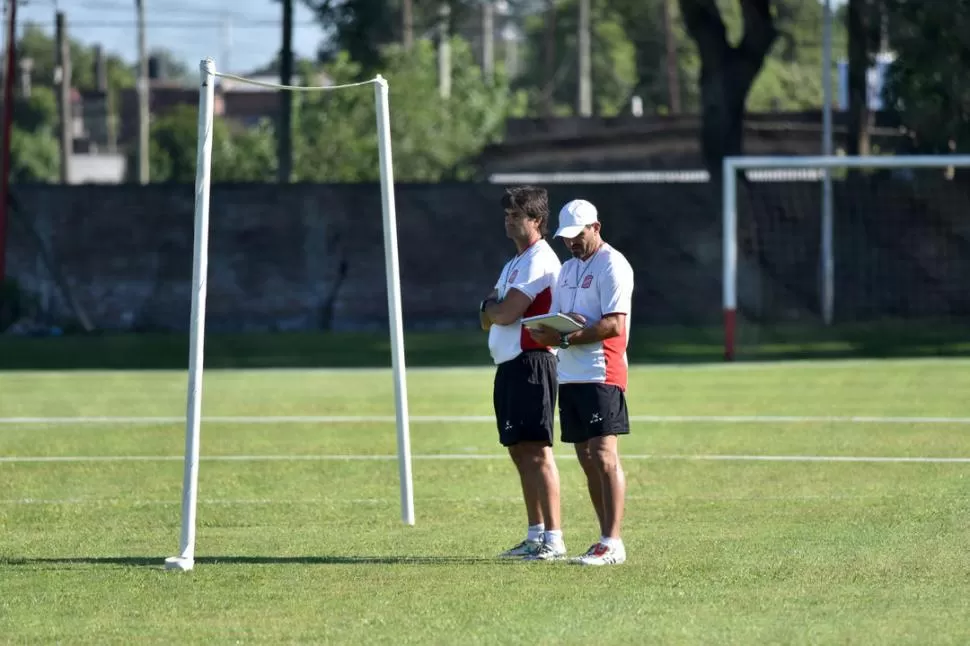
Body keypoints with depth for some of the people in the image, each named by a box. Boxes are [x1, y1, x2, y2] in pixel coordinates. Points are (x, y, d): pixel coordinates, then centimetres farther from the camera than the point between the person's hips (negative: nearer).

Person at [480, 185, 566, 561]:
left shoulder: (539, 260, -11)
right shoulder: (514, 265, 22)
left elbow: (505, 314, -16)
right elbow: (489, 319, 21)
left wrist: (491, 306, 5)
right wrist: (493, 308, 0)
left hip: (531, 363, -10)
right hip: (508, 365, 10)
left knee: (536, 451, -12)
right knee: (519, 450, 11)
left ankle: (553, 540, -14)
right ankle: (535, 536, 16)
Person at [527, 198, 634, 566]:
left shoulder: (611, 266, -7)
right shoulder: (568, 269, 20)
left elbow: (614, 324, -17)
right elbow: (551, 323, 17)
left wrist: (566, 338, -20)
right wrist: (548, 331, -7)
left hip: (601, 375, -9)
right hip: (569, 376, 9)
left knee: (604, 455, -12)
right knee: (587, 459, 9)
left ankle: (612, 544, -14)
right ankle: (606, 537, 14)